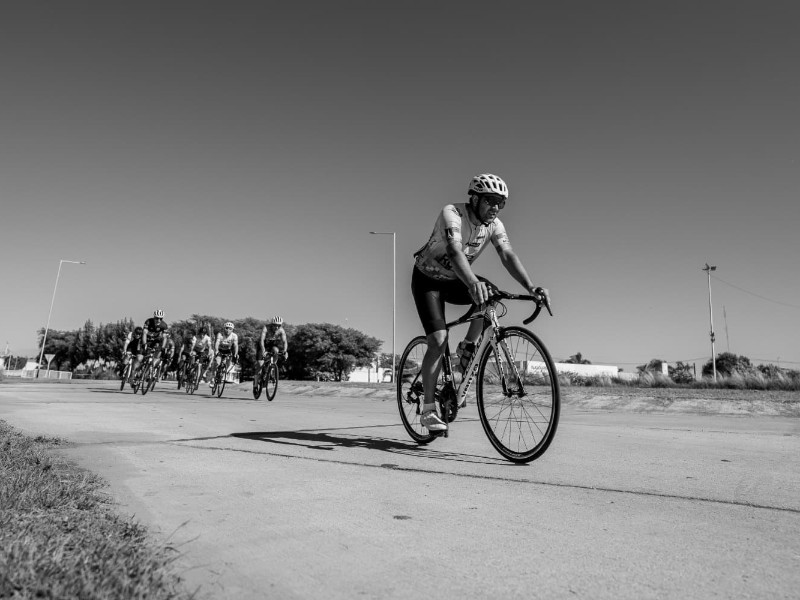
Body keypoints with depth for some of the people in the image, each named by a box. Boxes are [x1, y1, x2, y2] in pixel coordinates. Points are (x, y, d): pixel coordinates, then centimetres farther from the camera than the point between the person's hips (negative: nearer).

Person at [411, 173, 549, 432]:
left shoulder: (494, 225, -11)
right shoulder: (452, 213, -28)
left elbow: (508, 255, -24)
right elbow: (454, 250, -46)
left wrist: (530, 287, -41)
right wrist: (473, 282, -64)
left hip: (454, 281, 5)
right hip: (428, 279, -5)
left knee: (489, 294, -26)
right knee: (439, 340, -18)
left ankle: (468, 347, -1)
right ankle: (428, 410, -6)